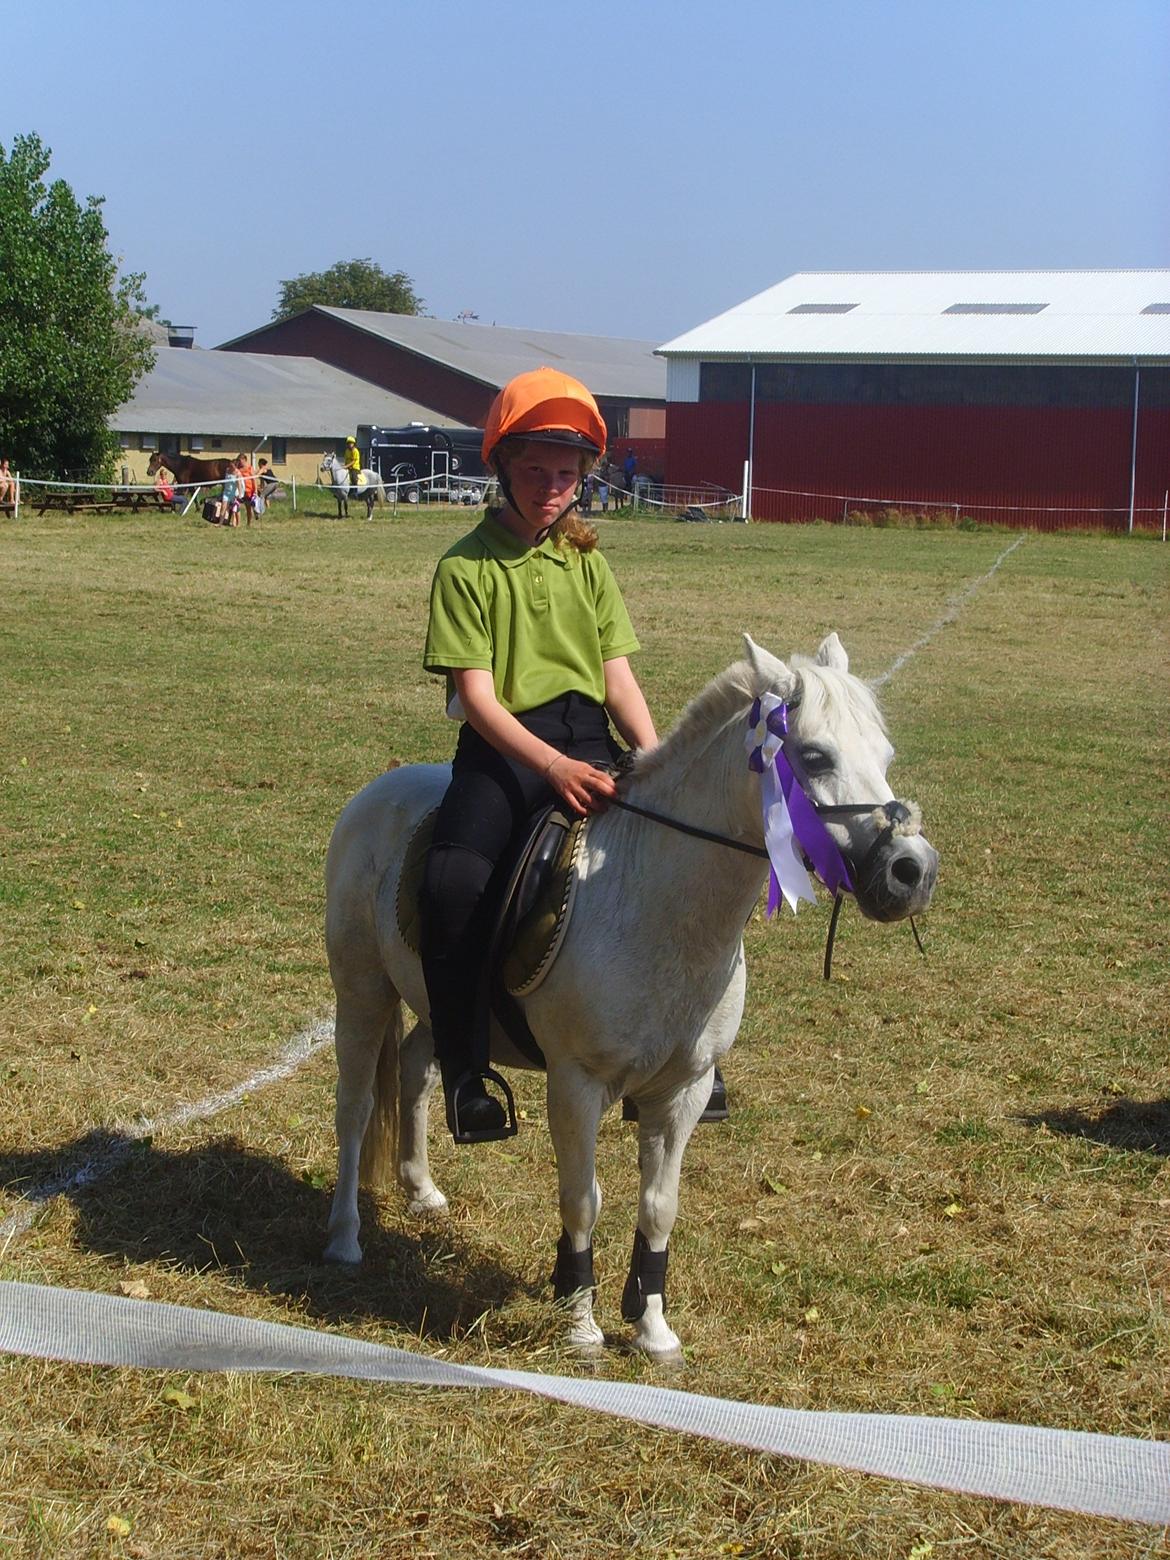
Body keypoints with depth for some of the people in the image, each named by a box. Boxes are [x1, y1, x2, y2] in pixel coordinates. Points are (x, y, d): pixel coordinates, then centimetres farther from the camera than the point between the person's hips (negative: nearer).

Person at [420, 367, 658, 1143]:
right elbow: (477, 696, -9)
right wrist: (555, 767, -23)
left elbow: (619, 676, 9)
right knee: (455, 881, -32)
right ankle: (463, 1073, -15)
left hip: (587, 733, 4)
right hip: (503, 745, -4)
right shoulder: (467, 567, 0)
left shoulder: (587, 562, 14)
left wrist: (654, 758, -10)